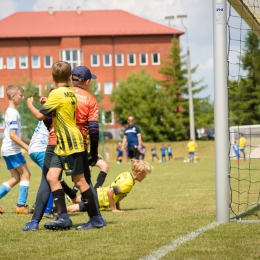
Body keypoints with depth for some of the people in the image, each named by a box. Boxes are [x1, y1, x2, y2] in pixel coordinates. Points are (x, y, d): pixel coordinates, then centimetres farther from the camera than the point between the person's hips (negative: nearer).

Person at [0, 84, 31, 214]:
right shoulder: (13, 113, -15)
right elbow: (13, 135, -21)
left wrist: (30, 141, 21)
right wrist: (27, 147, -20)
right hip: (12, 150, -9)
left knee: (15, 178, 10)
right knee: (25, 174, -4)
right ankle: (21, 205, -6)